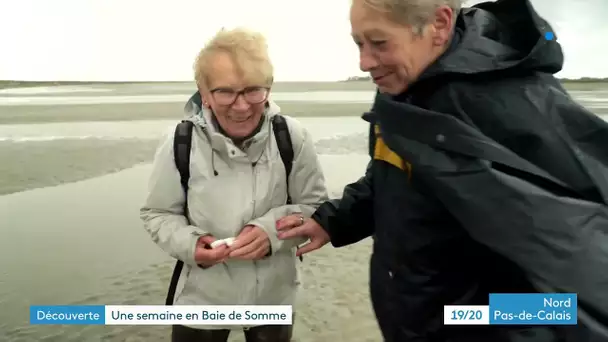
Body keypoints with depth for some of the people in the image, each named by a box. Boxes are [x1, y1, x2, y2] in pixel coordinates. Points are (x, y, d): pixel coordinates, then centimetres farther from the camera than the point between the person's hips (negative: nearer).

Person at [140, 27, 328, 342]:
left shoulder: (292, 137, -16)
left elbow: (316, 207, -6)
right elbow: (157, 213, -3)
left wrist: (273, 230, -24)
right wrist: (189, 244, -22)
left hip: (273, 296, 1)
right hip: (203, 298, 0)